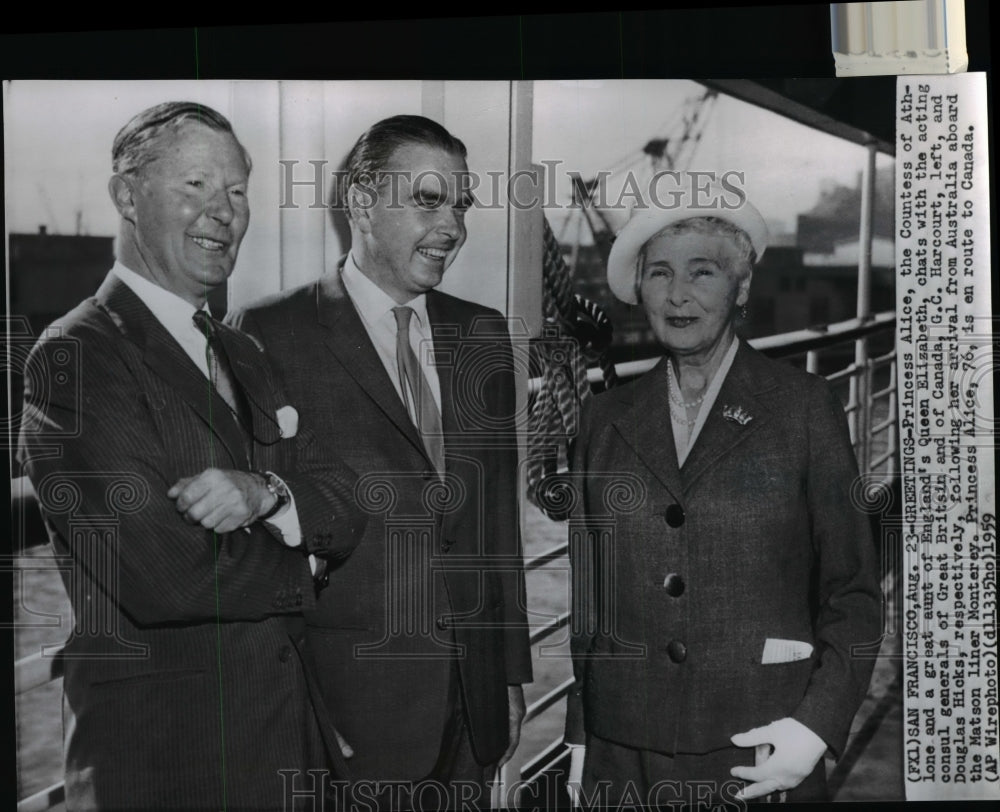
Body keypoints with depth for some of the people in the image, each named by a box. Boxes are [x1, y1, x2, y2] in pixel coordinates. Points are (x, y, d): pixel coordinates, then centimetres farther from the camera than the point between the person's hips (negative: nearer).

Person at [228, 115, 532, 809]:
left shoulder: (483, 335, 9)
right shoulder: (270, 334, -8)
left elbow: (499, 512, 12)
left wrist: (511, 672, 12)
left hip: (472, 693, 5)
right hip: (347, 698, -5)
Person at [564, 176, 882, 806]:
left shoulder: (805, 406, -3)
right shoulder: (607, 418, 5)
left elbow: (854, 593, -1)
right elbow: (585, 595, 9)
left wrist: (816, 727, -12)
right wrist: (576, 742, 7)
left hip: (759, 757, -2)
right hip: (620, 751, 3)